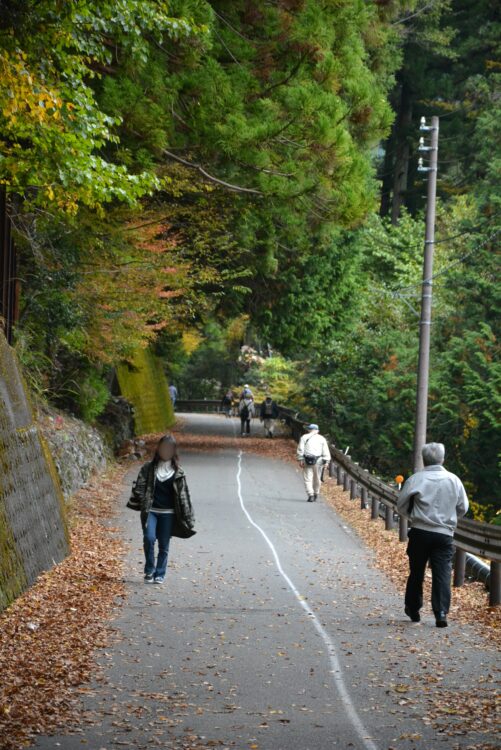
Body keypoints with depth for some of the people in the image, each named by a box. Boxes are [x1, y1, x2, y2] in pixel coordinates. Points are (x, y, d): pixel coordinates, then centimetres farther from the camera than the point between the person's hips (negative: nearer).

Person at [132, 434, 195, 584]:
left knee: (164, 545, 4)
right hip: (150, 511, -1)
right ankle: (149, 570, 0)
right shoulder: (148, 468, 4)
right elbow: (139, 488, 2)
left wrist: (187, 518, -1)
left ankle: (159, 575, 16)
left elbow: (183, 495, 3)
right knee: (149, 538, -17)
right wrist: (144, 503, -11)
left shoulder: (177, 472, 4)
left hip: (168, 513, 1)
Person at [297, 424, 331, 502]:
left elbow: (300, 449, 0)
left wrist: (300, 460, 0)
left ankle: (310, 495, -13)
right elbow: (325, 451, 4)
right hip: (318, 460, 1)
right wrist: (326, 461, 4)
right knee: (316, 478, 14)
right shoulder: (322, 438, 11)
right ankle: (316, 494, 25)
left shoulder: (304, 437, 8)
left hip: (307, 460, -1)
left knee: (307, 478, 0)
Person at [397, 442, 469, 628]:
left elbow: (401, 506, 0)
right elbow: (463, 508, 9)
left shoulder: (416, 479, -7)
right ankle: (441, 613, -12)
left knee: (416, 572, 14)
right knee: (442, 574, -1)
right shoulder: (454, 480, 0)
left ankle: (413, 609, 26)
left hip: (420, 532, 0)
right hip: (444, 534, 0)